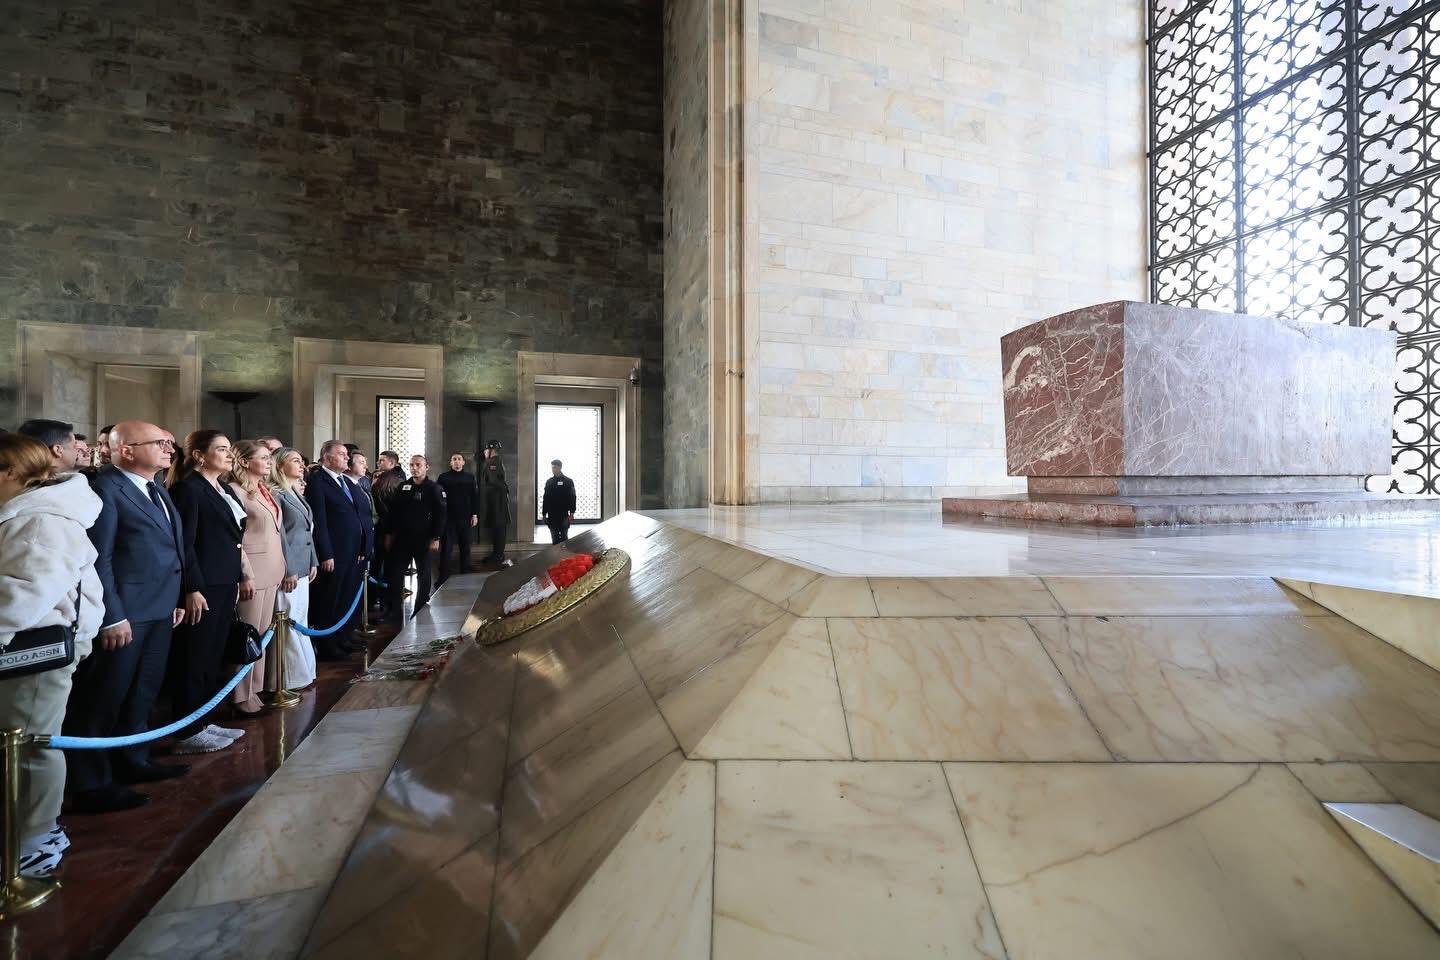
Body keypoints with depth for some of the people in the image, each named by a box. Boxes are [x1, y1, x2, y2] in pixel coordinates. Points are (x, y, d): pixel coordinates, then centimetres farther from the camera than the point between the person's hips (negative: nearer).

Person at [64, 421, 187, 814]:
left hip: (158, 610, 9)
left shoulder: (158, 491, 14)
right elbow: (97, 559, -17)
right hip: (125, 612, -9)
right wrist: (112, 617, -19)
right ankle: (90, 784, 16)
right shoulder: (104, 488, -14)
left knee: (143, 692, 19)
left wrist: (174, 600, 15)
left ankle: (132, 760, 34)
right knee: (104, 698, 3)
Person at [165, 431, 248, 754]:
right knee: (194, 660, 1)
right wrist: (192, 589, -19)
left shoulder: (225, 489, 14)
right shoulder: (189, 488, -11)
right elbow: (184, 544, -16)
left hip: (225, 584, 9)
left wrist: (237, 578, 16)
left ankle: (203, 721, 26)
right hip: (202, 586, -9)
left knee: (214, 657, 15)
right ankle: (187, 733, 12)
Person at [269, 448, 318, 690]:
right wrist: (288, 571, -17)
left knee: (300, 621, 15)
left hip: (302, 567, 9)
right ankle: (286, 679, 9)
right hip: (288, 569, -9)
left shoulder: (297, 493, 15)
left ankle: (301, 672, 25)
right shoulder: (275, 494, -12)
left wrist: (313, 562, 13)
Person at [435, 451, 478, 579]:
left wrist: (475, 515, 2)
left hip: (465, 518, 2)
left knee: (465, 547, 9)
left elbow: (475, 497, 7)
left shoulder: (470, 478, 7)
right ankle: (443, 577, 4)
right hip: (448, 517, -2)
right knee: (446, 548, 0)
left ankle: (466, 574, 19)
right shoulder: (443, 478, 2)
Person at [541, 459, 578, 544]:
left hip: (564, 514, -3)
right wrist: (544, 514, 7)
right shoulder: (549, 482, 9)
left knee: (564, 536, 1)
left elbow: (572, 498, -4)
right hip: (552, 515, 3)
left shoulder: (568, 481, 0)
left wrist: (572, 512, -11)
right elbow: (545, 498, 10)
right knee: (554, 537, 6)